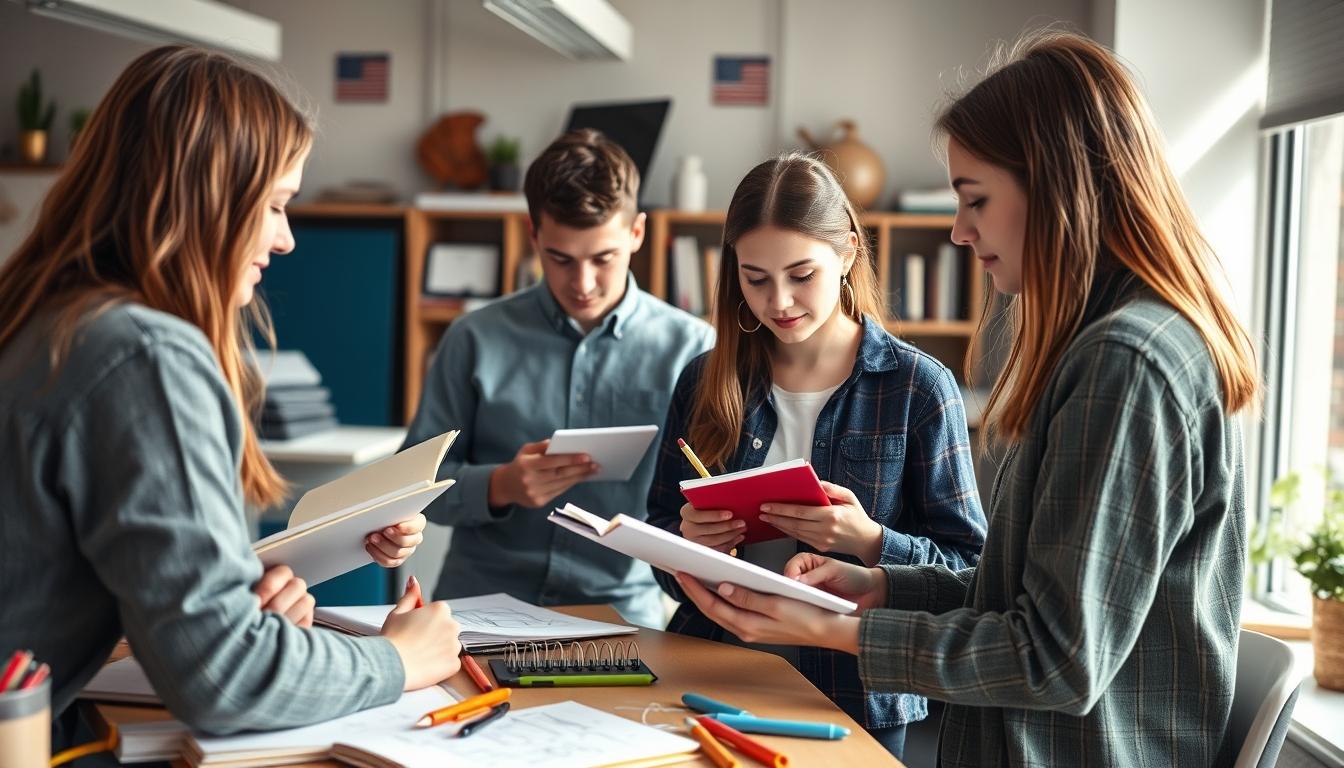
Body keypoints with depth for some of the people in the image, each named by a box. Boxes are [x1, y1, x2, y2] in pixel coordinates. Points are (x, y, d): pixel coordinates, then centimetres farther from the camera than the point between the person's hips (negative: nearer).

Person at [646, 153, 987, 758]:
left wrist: (870, 542, -26)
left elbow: (967, 568, -9)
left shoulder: (918, 387, -9)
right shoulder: (706, 383, 1)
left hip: (858, 699, -2)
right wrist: (687, 542, -15)